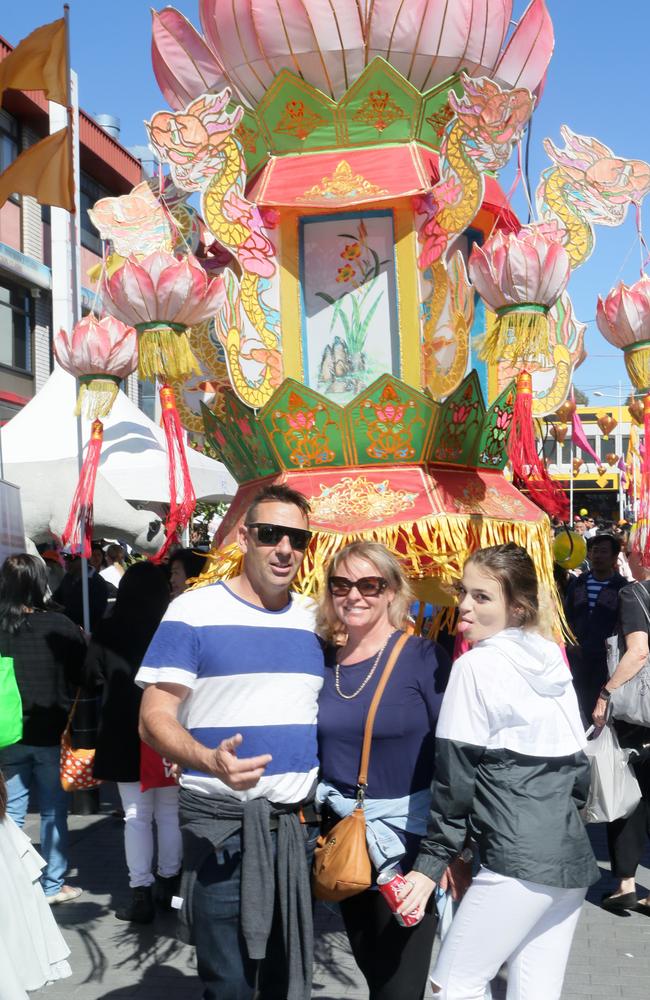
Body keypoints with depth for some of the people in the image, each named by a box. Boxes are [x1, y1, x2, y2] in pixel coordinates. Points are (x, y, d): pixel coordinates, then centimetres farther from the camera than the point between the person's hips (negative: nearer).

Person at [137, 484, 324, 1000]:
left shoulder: (316, 619, 8)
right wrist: (210, 760, -29)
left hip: (301, 823, 5)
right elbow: (155, 717, -11)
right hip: (222, 823, -5)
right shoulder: (194, 612, -7)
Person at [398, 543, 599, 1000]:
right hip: (573, 857, 8)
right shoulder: (553, 660, 11)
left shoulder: (476, 665, -9)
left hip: (519, 862, -8)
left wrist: (431, 862, -3)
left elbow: (454, 775, -9)